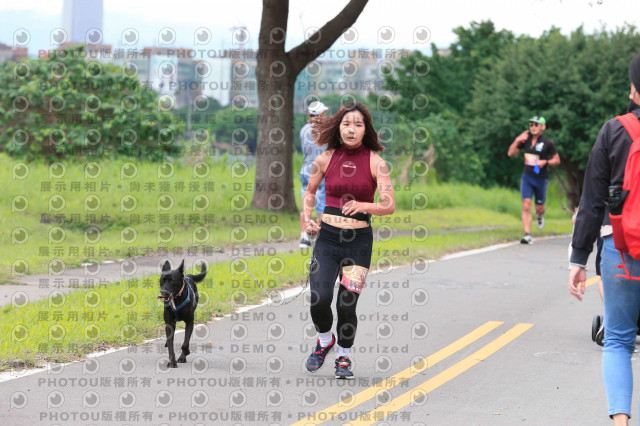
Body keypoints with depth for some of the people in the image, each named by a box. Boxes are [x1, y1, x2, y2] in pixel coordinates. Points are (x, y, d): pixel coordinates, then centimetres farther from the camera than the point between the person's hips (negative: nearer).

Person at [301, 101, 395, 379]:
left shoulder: (375, 162, -4)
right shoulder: (326, 159, 2)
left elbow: (389, 206, -11)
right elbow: (310, 191, 20)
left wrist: (363, 205, -28)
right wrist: (307, 218, 3)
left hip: (359, 240, -2)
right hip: (327, 237, 2)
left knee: (346, 304, -6)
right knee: (319, 299, -13)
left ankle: (344, 358, 20)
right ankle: (325, 340, 20)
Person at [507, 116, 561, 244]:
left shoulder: (548, 143, -6)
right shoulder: (526, 139, 3)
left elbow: (557, 160, 0)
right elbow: (510, 153, 4)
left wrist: (545, 162, -18)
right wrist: (517, 140, -10)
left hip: (541, 179, -1)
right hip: (527, 177, 1)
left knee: (539, 208, 9)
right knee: (526, 206, -12)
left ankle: (539, 216, 47)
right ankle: (527, 235, -12)